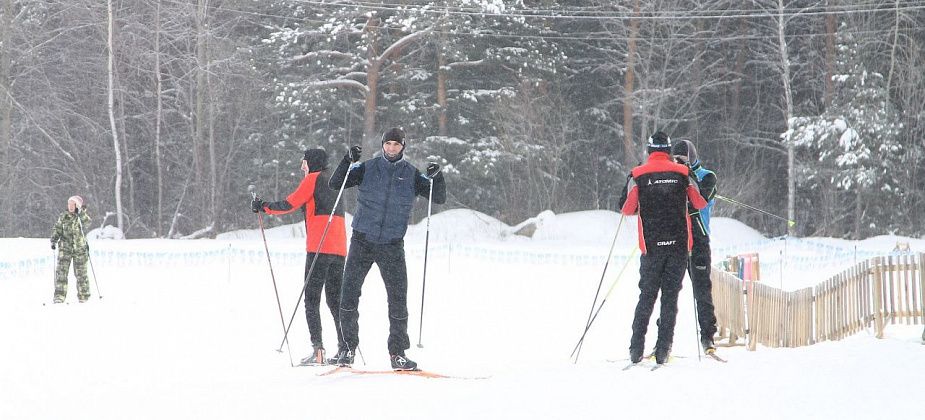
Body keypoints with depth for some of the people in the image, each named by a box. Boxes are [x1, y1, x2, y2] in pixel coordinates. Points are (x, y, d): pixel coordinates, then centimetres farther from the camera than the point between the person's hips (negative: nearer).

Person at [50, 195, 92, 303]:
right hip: (65, 248, 1)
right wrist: (53, 241, -1)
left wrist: (82, 213, -32)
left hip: (80, 249, -1)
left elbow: (87, 221, -20)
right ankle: (59, 295, -10)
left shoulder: (82, 217, 1)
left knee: (81, 273, 4)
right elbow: (57, 229, 11)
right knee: (61, 271, -10)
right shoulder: (63, 217, 6)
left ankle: (83, 296, 16)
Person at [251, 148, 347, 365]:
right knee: (335, 300, 12)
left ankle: (318, 350, -15)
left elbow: (290, 204, -5)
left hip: (319, 247, -7)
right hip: (339, 249, 7)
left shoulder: (313, 179, -1)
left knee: (311, 299, -5)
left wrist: (263, 207, 7)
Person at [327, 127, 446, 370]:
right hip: (362, 241, 0)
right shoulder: (367, 168, 4)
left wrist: (436, 178, -14)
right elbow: (335, 183, 1)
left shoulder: (411, 175, 6)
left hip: (392, 245, 0)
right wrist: (348, 161, -14)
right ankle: (348, 346, 11)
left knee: (398, 299, -3)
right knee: (349, 293, -2)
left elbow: (439, 198, 5)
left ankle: (397, 352, 6)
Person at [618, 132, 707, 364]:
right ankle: (663, 349, -2)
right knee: (670, 296, 4)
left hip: (651, 246, 0)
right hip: (679, 244, 0)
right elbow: (701, 203, 11)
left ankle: (636, 349, 4)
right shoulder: (683, 173, 2)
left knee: (647, 295, 10)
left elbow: (626, 208, 2)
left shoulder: (638, 175, -1)